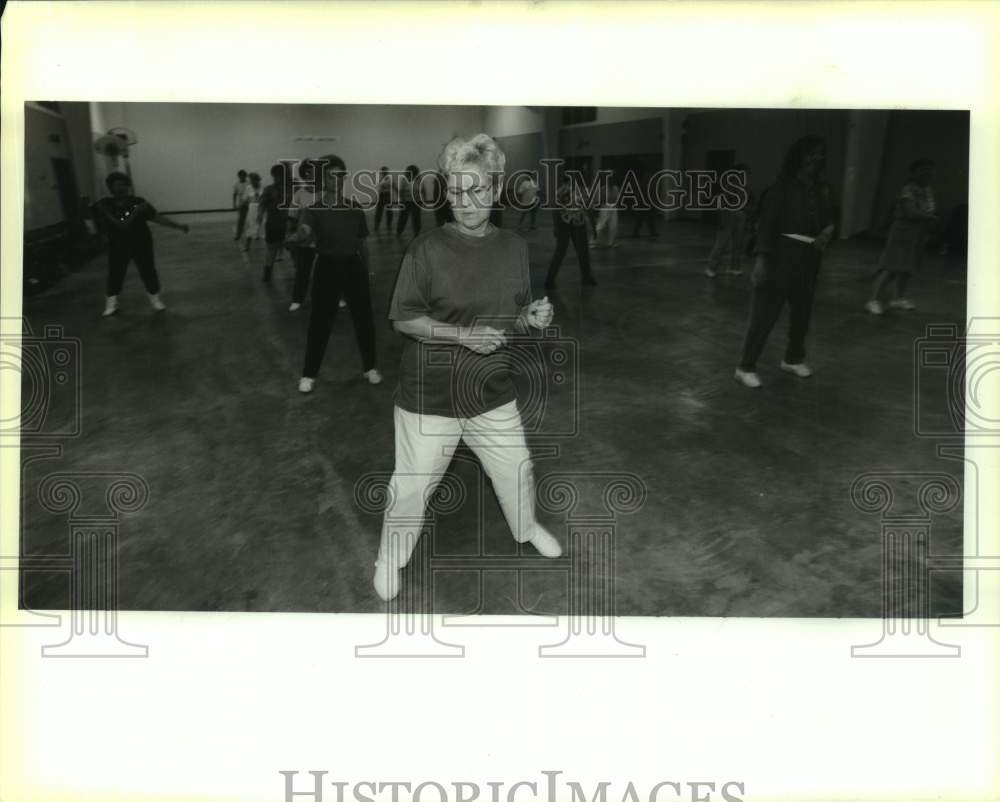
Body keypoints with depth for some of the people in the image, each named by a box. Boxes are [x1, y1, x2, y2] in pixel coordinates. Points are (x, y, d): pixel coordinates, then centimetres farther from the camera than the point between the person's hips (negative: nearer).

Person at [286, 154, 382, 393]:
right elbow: (304, 230, -29)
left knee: (364, 318, 7)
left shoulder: (355, 209, 4)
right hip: (327, 267, -3)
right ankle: (308, 375, 13)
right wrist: (298, 235, -53)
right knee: (320, 322, 1)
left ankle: (369, 367, 26)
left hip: (353, 266, 3)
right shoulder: (314, 210, -7)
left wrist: (367, 272, 14)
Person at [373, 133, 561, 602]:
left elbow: (514, 320, 9)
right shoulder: (427, 248, -13)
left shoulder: (514, 248, 0)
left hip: (492, 392, 4)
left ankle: (526, 528, 49)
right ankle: (391, 557, 33)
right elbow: (403, 319, -12)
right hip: (429, 394, -3)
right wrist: (461, 334, -24)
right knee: (413, 484, 7)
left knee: (517, 469, 19)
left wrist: (534, 317, -14)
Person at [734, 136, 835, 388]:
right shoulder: (784, 185, -7)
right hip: (782, 254, -6)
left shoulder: (822, 188, 11)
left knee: (802, 311, 15)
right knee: (765, 311, -7)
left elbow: (828, 219, 17)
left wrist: (827, 233, -7)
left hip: (809, 258, 7)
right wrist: (761, 258, -23)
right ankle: (746, 367, 0)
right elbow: (767, 222, -13)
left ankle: (793, 359, 34)